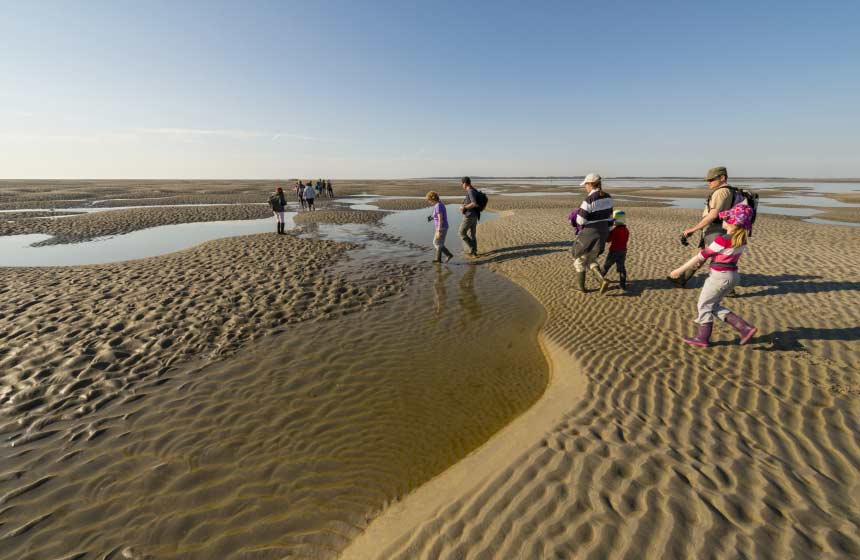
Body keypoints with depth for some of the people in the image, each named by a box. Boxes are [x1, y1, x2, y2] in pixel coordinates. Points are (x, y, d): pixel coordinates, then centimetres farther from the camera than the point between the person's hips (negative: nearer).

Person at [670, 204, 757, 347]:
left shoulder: (722, 240, -22)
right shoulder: (742, 239, 3)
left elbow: (701, 256, -19)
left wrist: (680, 270, -12)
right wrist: (700, 262, 19)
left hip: (719, 276, -8)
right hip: (732, 275, 8)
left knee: (704, 305, 8)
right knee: (715, 306, 20)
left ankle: (702, 338, 16)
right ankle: (745, 328, 15)